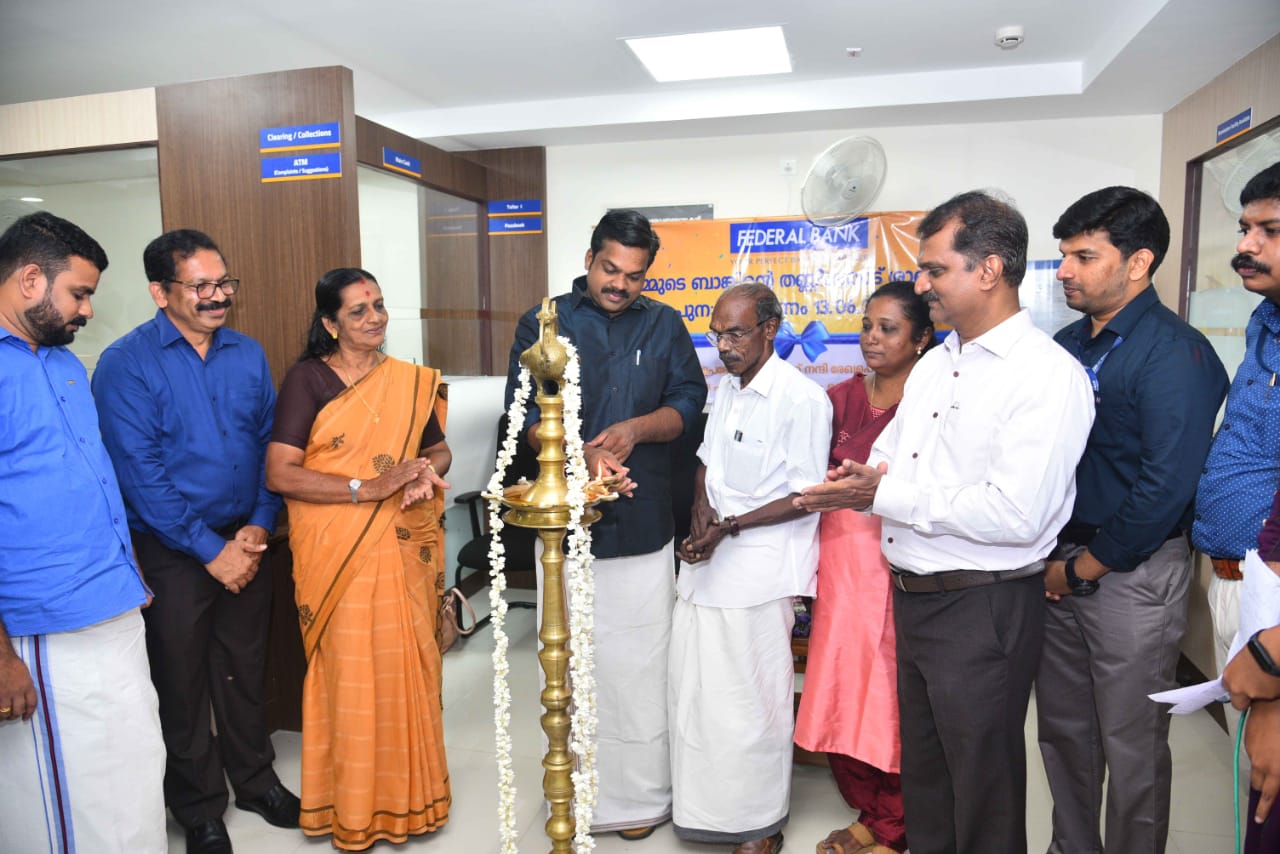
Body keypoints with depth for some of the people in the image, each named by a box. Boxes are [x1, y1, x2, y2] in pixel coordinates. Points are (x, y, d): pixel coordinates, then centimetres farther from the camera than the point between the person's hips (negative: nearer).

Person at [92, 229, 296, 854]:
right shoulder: (126, 365, -12)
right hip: (171, 552, -4)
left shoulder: (248, 354, 3)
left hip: (244, 544, 4)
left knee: (245, 669, 17)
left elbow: (269, 445, 6)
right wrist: (211, 550, -15)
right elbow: (140, 474, -16)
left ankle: (255, 780, 38)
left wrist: (259, 526, -6)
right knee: (183, 683, 12)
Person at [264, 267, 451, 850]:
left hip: (404, 553, 4)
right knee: (351, 677, 5)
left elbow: (439, 450, 15)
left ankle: (408, 797, 31)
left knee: (407, 670, 10)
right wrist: (368, 487, -20)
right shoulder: (307, 379, -6)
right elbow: (279, 474, -13)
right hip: (337, 556, -3)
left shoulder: (412, 382, 6)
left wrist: (426, 473, -9)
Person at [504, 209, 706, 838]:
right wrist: (583, 455, -17)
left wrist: (636, 428, -14)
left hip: (643, 524, 1)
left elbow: (688, 402, 5)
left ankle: (641, 796, 22)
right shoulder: (542, 324, 5)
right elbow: (526, 415, -2)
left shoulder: (664, 325, 11)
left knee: (641, 662, 6)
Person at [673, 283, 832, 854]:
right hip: (706, 559, 7)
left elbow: (806, 497, -13)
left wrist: (729, 528, -17)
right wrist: (702, 514, 0)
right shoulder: (727, 389, 12)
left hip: (758, 569, -7)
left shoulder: (802, 398, -13)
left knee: (751, 699, 3)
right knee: (693, 689, 13)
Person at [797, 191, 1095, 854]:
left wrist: (887, 494, -20)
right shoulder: (935, 362, 10)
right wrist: (859, 481, -10)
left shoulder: (1048, 375, -17)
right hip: (912, 596, 8)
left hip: (984, 608, -8)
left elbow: (1015, 516, -26)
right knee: (921, 764, 24)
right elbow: (885, 458, 14)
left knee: (983, 784, 12)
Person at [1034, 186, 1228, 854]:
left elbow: (1165, 487, -20)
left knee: (1131, 746, 9)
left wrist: (1083, 568, -13)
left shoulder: (1173, 353, -14)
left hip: (1130, 573, -7)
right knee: (1062, 730, 19)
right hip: (1058, 566, 7)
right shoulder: (1066, 344, 7)